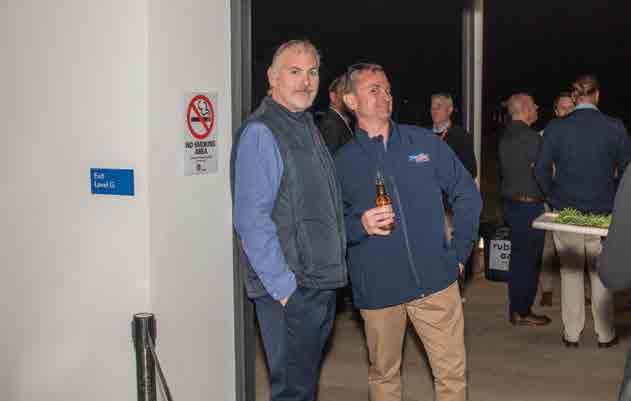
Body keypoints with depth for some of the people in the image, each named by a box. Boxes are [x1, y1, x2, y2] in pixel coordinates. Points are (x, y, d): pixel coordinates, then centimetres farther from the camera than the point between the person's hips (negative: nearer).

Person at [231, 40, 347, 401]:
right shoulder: (260, 133, -14)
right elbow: (252, 221, -21)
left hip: (322, 286, 9)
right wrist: (284, 288, -21)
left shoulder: (308, 127, 15)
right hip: (289, 291, -9)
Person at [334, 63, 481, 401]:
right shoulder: (342, 162, 2)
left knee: (452, 372, 4)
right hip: (377, 289, 0)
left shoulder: (425, 142, 4)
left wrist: (459, 252, 5)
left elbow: (467, 194, 10)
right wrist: (359, 225, -17)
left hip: (436, 280, 1)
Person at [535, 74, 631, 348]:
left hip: (565, 212, 0)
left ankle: (572, 334, 17)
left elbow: (541, 170, -2)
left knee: (570, 273, 12)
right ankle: (605, 335, 18)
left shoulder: (555, 128, -6)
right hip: (603, 213, 0)